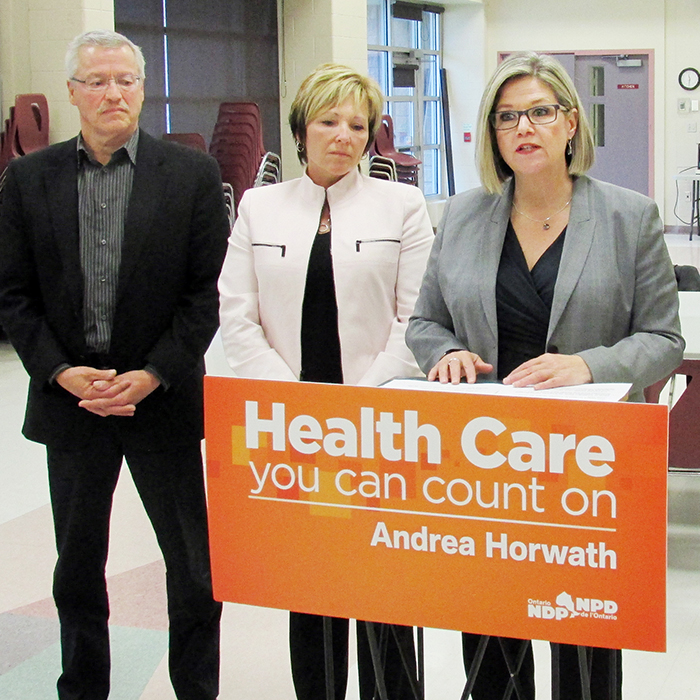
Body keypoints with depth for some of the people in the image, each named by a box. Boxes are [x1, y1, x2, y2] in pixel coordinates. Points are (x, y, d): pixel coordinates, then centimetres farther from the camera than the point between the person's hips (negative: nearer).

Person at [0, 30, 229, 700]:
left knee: (193, 564, 6)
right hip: (68, 396, 2)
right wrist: (62, 373, -10)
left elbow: (206, 292, -4)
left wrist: (150, 376, -12)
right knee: (77, 566, 14)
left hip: (162, 396, -2)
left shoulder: (192, 175, -2)